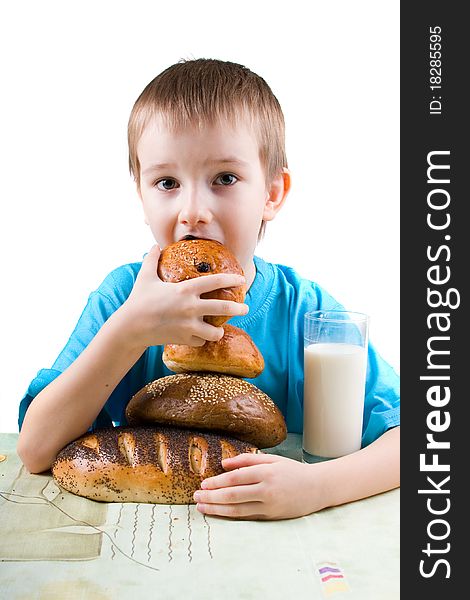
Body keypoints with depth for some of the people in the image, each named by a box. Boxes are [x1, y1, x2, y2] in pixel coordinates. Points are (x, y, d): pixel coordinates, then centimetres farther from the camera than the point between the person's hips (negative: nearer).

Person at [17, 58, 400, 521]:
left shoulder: (306, 312, -10)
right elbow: (35, 450, -15)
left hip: (274, 540, 0)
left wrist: (317, 486, -30)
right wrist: (131, 330, -26)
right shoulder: (122, 296, -9)